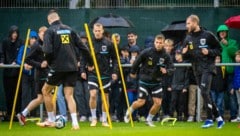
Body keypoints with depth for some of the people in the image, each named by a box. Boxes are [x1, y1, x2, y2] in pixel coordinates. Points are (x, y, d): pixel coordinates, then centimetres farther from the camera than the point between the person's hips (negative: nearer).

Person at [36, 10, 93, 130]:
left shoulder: (50, 31, -3)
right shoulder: (69, 29, 10)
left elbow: (48, 51, -16)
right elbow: (82, 48, 7)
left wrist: (49, 62, 4)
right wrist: (90, 63, 17)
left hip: (58, 67, -4)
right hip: (72, 67, 4)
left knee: (46, 91, 15)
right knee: (69, 95, 6)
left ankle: (51, 120, 17)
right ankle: (75, 123, -9)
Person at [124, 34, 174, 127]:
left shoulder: (165, 56, -8)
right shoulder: (147, 52, -15)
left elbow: (171, 68, -4)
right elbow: (137, 61, -2)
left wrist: (166, 71, -26)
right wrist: (133, 72, 11)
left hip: (157, 82, 3)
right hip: (145, 81, -3)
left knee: (158, 103, -6)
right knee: (141, 102, -8)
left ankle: (149, 120, 17)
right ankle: (129, 112, 23)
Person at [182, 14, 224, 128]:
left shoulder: (207, 35, -5)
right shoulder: (188, 39, 9)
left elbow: (218, 50, 0)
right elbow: (185, 56, 16)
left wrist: (209, 52, -17)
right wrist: (184, 53, -6)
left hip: (207, 68, -6)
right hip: (197, 70, 6)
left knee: (204, 92, -17)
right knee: (206, 95, 8)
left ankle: (209, 119, -10)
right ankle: (218, 118, 18)